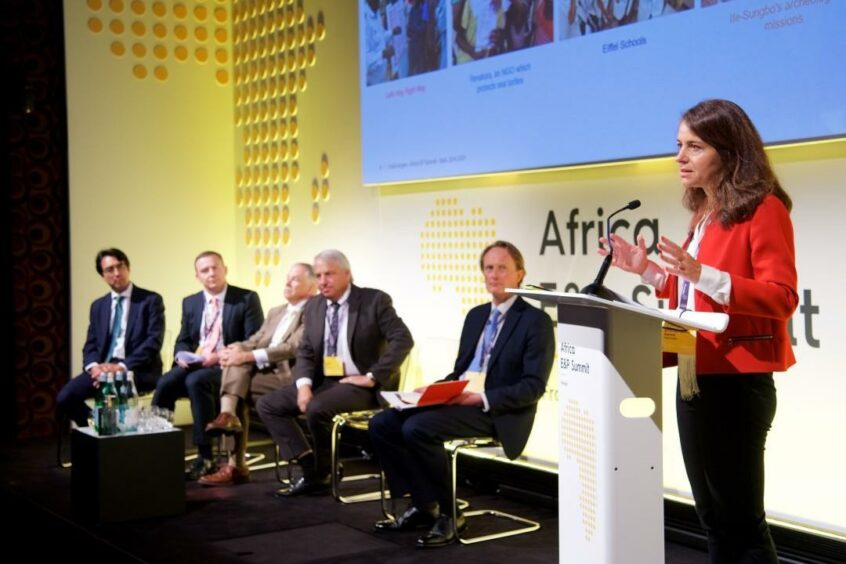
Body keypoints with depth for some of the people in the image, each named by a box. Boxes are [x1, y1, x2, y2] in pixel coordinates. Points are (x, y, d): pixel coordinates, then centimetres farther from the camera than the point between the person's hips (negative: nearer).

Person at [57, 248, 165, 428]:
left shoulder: (151, 300, 1)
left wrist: (122, 366, -20)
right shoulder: (98, 305, 17)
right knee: (64, 398, -18)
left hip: (138, 371, -5)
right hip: (103, 368, 5)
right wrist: (93, 365, -12)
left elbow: (153, 342, -9)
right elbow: (91, 344, 12)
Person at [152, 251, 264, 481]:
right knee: (165, 383, -27)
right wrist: (181, 355, -7)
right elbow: (182, 341, 18)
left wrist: (220, 356, -19)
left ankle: (205, 458, -28)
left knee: (196, 381, -35)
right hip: (194, 364, 5)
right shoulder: (190, 303, 16)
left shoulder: (247, 299, 0)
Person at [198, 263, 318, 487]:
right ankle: (228, 415, -30)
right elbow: (254, 342, 15)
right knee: (236, 362, -21)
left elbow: (292, 348, -17)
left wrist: (247, 356, -21)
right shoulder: (275, 312, 22)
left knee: (236, 383, -22)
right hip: (262, 372, 7)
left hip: (288, 376, -7)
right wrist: (236, 349, -9)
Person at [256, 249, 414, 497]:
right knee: (268, 404, -5)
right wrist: (304, 384, -10)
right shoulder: (314, 306, 9)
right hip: (323, 381, 7)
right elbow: (305, 351, 10)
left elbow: (403, 340, -15)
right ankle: (310, 466, -8)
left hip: (360, 385, -7)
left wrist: (372, 377, -18)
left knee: (317, 409, -33)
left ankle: (321, 474, -8)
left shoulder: (374, 300, -8)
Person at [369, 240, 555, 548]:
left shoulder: (536, 321, -6)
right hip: (458, 400, 8)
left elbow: (533, 386, -13)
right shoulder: (475, 315, 18)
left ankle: (447, 512, -13)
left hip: (498, 412, -8)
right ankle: (423, 503, 0)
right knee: (382, 424, -7)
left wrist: (483, 399, -22)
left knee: (417, 428, -29)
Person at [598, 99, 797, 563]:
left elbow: (782, 298, -18)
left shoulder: (763, 209, -10)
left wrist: (702, 274, -27)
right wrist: (648, 271, 10)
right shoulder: (704, 215, 16)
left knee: (741, 518, -3)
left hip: (736, 381, -9)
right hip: (695, 377, 9)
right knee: (713, 517, 14)